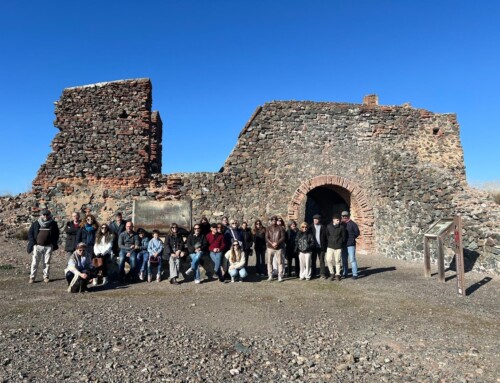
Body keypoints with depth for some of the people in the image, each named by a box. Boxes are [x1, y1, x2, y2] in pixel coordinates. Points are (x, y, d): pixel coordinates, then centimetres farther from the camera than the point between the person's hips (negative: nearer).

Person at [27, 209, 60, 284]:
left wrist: (54, 244, 2)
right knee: (34, 262, 1)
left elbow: (56, 234, 10)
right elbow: (30, 233, 7)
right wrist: (33, 243, -3)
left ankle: (46, 277, 13)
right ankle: (32, 277, 10)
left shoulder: (53, 224, 5)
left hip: (48, 246, 0)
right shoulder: (36, 224, 5)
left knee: (47, 262, 5)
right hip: (37, 246, 0)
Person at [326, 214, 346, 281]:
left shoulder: (341, 227, -2)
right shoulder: (328, 227, 1)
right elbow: (326, 236, 8)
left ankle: (337, 274, 16)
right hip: (330, 246, 1)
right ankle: (332, 273, 12)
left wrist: (339, 243, 1)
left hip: (338, 247, -1)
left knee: (337, 261, 3)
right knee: (329, 260, -6)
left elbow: (343, 237, 3)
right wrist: (329, 242, 4)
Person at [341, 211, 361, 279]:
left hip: (351, 244, -5)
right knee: (344, 260, 11)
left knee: (352, 259, -8)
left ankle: (355, 274, -2)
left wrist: (351, 238, -2)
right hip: (343, 245, 5)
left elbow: (357, 232, -4)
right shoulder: (341, 224, 9)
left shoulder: (352, 224, -5)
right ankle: (345, 273, 21)